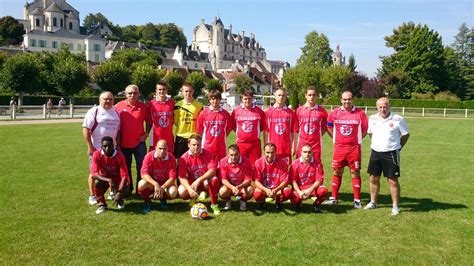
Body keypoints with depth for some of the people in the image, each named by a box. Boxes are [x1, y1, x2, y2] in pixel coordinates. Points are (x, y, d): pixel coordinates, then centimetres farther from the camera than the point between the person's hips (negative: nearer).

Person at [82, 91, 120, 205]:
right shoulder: (94, 111, -8)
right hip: (96, 149, -5)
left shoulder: (116, 112, 11)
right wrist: (90, 146, -16)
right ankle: (92, 196, 14)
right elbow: (86, 129, -12)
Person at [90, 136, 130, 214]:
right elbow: (94, 173, -29)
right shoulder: (97, 154, -21)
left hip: (118, 178, -1)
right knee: (97, 182, -33)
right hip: (104, 178, 1)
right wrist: (108, 180, -45)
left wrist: (120, 192, -39)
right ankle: (102, 204, -7)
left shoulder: (119, 156, -23)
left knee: (125, 192, -28)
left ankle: (120, 201, 12)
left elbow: (124, 175, -27)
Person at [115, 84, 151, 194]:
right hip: (124, 143, 0)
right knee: (126, 168, 11)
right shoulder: (119, 106, -2)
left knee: (142, 167, 1)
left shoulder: (143, 107, 0)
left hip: (139, 142, 0)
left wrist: (146, 133, -2)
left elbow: (148, 121, 12)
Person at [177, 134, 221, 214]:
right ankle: (193, 198, 11)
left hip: (205, 182, -1)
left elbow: (212, 170, -22)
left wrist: (199, 180, -34)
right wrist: (190, 189, -34)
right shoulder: (184, 158, -12)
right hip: (192, 183, 1)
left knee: (214, 179, -34)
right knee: (182, 191, -28)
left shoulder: (207, 154, -11)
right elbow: (182, 177, -17)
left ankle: (214, 205, -12)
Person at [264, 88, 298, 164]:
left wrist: (293, 146, 0)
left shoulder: (290, 112, 4)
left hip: (286, 148, 1)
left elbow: (293, 132, 5)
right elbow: (266, 131, 3)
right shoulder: (268, 111, 3)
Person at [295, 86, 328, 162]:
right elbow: (296, 127, 10)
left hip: (316, 144, -1)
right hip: (302, 144, 1)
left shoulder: (322, 111, 1)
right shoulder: (299, 110, 2)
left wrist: (318, 136, 3)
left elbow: (324, 127, 11)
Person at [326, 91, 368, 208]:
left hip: (354, 148, -2)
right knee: (337, 172, 9)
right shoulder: (334, 113, 1)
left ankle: (357, 199, 11)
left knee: (355, 173, 3)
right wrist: (336, 138, 8)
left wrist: (355, 139, 1)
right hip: (339, 147, 2)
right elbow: (329, 127, 14)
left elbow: (364, 130, 4)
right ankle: (333, 197, 18)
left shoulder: (360, 113, -4)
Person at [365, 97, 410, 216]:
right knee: (374, 178, 12)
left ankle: (395, 206, 11)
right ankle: (373, 202, 27)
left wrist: (398, 147, 3)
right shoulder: (372, 119, 2)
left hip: (391, 154, -4)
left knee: (393, 180, 0)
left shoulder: (398, 119, -11)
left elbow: (406, 135, 1)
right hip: (375, 152, 4)